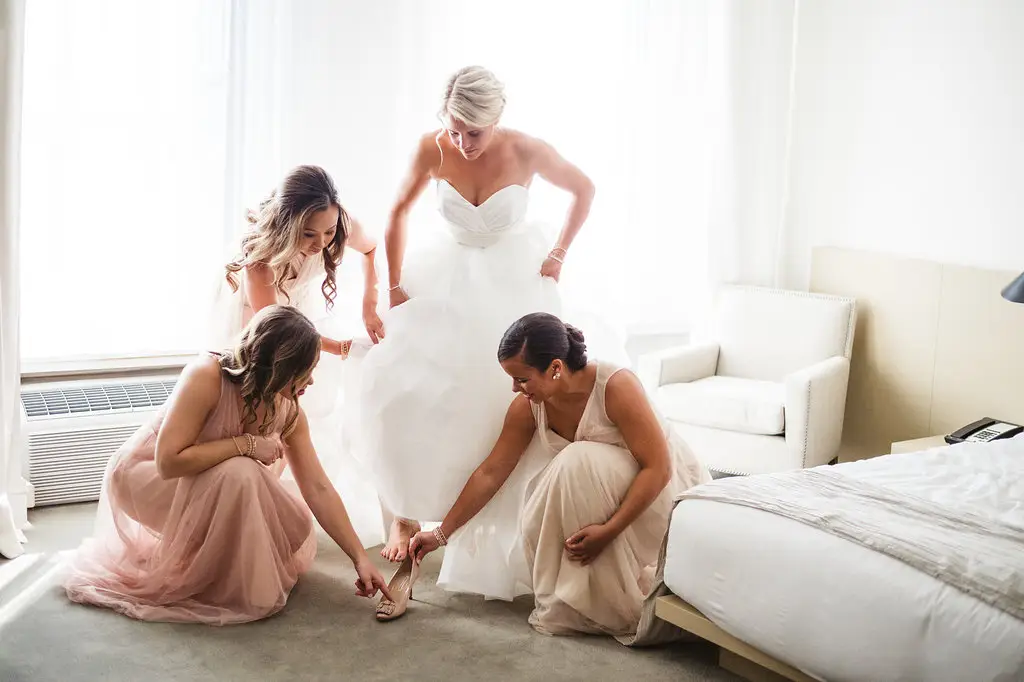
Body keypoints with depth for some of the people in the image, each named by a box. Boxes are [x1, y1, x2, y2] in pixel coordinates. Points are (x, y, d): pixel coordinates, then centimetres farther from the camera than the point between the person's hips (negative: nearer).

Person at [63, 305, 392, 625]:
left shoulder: (288, 411, -15)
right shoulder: (206, 376, -33)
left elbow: (318, 489, -11)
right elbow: (168, 462, -36)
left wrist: (360, 557, -12)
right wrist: (247, 444, -35)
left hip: (201, 484, 7)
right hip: (141, 475, -6)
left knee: (299, 550, -3)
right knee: (238, 473, -36)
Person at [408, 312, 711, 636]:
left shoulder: (616, 387, -30)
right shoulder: (528, 406, -13)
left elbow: (657, 468, -28)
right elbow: (490, 473, -5)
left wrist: (608, 530, -35)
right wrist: (441, 534, -3)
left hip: (663, 483, -5)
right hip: (593, 489, 5)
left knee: (577, 465, -32)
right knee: (538, 531, -22)